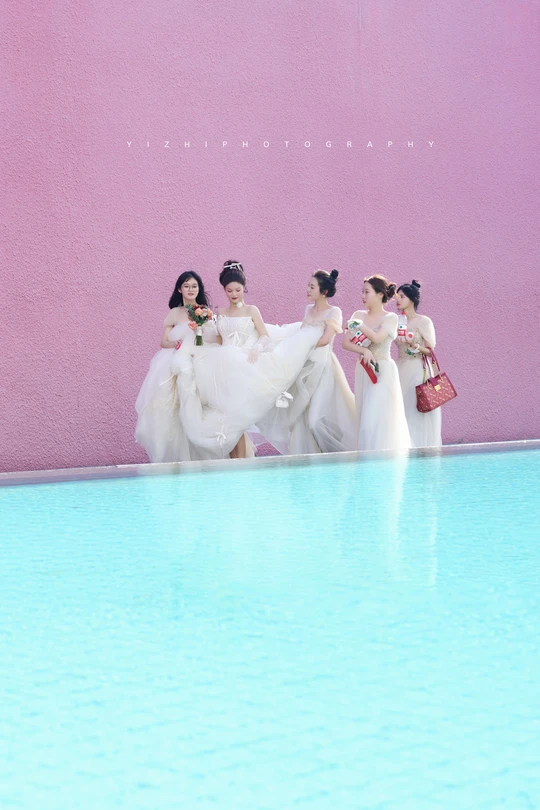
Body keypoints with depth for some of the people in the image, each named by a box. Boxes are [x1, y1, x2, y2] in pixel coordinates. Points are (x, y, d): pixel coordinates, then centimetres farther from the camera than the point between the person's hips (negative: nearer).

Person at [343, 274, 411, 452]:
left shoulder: (390, 318, -4)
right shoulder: (359, 315, 8)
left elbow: (377, 338, -20)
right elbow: (346, 342, 1)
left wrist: (360, 324, -9)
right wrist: (364, 351, -15)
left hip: (383, 371, -5)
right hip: (362, 370, 5)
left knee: (378, 418, -11)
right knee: (364, 418, 6)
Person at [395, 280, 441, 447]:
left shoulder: (423, 321, -4)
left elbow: (431, 351, -7)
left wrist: (415, 345, -21)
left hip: (418, 372, -6)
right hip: (401, 371, 6)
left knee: (416, 414, -7)